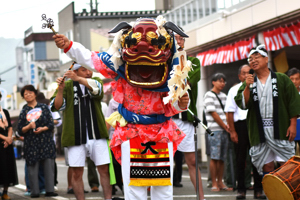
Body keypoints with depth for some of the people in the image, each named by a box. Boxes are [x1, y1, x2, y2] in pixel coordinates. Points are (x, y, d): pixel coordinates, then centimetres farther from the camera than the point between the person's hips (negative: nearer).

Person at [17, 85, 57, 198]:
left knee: (49, 166, -5)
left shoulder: (44, 107, 9)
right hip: (31, 144, 0)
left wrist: (43, 128, -13)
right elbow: (20, 131, 6)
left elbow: (51, 124, 5)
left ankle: (50, 190, -4)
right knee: (33, 167, -3)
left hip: (46, 141, 0)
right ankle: (35, 191, 1)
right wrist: (29, 127, -13)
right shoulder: (23, 111, 9)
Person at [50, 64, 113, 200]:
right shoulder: (67, 86, 8)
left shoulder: (95, 82, 10)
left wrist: (78, 79, -31)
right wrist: (60, 90, -20)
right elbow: (57, 106, -2)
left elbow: (96, 88, -15)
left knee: (104, 169, -2)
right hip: (75, 136, -1)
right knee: (76, 173, 0)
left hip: (96, 134, 1)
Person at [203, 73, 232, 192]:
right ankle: (214, 184, -6)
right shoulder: (209, 95, -4)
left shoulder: (223, 96, 19)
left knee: (222, 158, 6)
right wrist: (224, 126, -7)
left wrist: (228, 126, 2)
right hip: (215, 130, -7)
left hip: (224, 130, 7)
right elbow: (213, 113, -9)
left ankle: (220, 183, 10)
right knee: (214, 157, -9)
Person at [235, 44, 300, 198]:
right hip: (259, 132, 3)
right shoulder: (249, 83, 12)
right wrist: (247, 87, -14)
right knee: (267, 166, 4)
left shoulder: (281, 79, 5)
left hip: (280, 130, -3)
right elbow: (243, 104, 0)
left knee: (287, 165, -6)